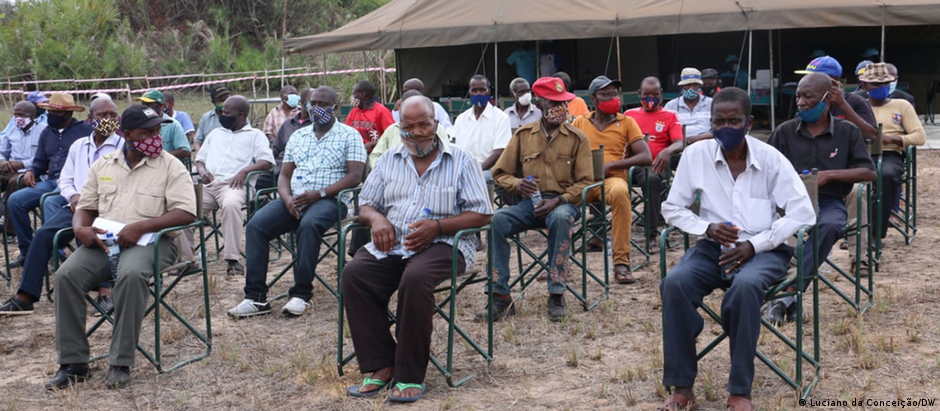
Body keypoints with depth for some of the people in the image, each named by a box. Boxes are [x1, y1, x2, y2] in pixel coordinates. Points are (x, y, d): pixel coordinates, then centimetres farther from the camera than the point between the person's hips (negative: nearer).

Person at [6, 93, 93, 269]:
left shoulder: (85, 130, 2)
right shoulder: (47, 133, 23)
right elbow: (40, 162, 28)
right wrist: (30, 171, 5)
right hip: (50, 182, 7)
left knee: (50, 201, -36)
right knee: (14, 200, -12)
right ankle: (27, 251, -3)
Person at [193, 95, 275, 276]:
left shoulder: (255, 135, 13)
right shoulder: (216, 133, 30)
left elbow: (267, 162, -1)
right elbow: (200, 158, 29)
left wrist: (245, 170, -17)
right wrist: (202, 170, 5)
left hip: (233, 185, -5)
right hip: (208, 184, 5)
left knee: (231, 204, -40)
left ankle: (233, 259, -36)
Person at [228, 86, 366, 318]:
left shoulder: (349, 136, 4)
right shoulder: (298, 136, 20)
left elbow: (354, 176, -6)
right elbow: (284, 175, 17)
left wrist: (320, 193, -16)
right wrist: (287, 198, -6)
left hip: (328, 200, -5)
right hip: (294, 199, 5)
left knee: (309, 225, -38)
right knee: (256, 225, -20)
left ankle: (302, 294, -30)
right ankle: (256, 297, -22)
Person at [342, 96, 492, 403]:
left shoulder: (461, 161, 5)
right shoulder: (389, 161, 18)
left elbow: (481, 214, -1)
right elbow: (365, 205, 20)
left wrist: (437, 226, -16)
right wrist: (376, 218, -6)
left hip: (442, 243, -4)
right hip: (392, 244, 4)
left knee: (416, 278, -37)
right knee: (354, 274, -25)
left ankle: (410, 375, -25)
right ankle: (381, 365, -18)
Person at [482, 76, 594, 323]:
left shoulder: (577, 138, 4)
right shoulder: (523, 135, 9)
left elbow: (585, 182, 1)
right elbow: (500, 173, 13)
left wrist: (558, 201, -15)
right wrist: (518, 184, -11)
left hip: (564, 203, -2)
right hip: (530, 202, 2)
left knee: (560, 218, -40)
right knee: (496, 220, -29)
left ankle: (556, 295, -31)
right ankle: (501, 298, -25)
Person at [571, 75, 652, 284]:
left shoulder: (626, 122, 14)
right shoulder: (579, 123, 19)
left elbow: (646, 157, 4)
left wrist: (611, 165, -7)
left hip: (612, 178, -2)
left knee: (620, 192, -39)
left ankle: (621, 263, -36)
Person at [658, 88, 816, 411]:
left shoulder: (771, 159, -7)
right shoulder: (695, 155, -2)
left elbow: (803, 214, -8)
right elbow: (672, 208, 7)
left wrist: (755, 244, -17)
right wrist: (707, 227, -12)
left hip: (764, 249, -2)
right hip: (713, 247, 2)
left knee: (745, 286, -37)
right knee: (674, 283, -28)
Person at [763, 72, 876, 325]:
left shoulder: (847, 132, 10)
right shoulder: (785, 132, 12)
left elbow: (869, 173, 4)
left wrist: (830, 174, -10)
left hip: (830, 202, -1)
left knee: (829, 226, -38)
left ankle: (787, 296, -39)